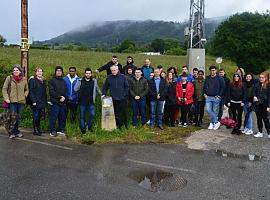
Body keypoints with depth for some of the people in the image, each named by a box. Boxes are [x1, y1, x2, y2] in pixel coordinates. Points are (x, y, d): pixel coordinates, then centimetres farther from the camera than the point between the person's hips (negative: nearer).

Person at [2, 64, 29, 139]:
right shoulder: (9, 78, 0)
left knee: (18, 117, 10)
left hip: (21, 101, 3)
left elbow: (27, 90, 18)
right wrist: (6, 98, -8)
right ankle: (14, 132, 9)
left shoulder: (24, 79, 7)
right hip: (12, 101, -3)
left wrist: (24, 96, 3)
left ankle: (15, 131, 23)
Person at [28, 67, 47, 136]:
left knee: (39, 116, 12)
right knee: (35, 116, -3)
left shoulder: (43, 81, 16)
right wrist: (33, 101, -17)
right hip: (35, 102, -6)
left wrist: (45, 101, 13)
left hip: (42, 102, 6)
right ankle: (35, 130, 5)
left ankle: (38, 128, 24)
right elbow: (31, 92, -11)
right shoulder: (32, 80, -5)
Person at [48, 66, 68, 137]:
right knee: (53, 117, -5)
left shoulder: (63, 81, 18)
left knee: (62, 117, 8)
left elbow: (66, 91, 14)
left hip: (63, 102, 5)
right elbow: (51, 92, -7)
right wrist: (59, 96, -14)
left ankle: (61, 130, 18)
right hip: (55, 102, -5)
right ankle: (52, 131, 3)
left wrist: (64, 97, -6)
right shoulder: (52, 80, 2)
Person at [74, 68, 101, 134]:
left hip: (91, 102, 1)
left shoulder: (94, 81, 4)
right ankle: (82, 129, 21)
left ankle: (89, 126, 10)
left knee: (92, 114, -12)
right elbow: (75, 89, -2)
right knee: (82, 116, 7)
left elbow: (97, 89, 17)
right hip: (82, 102, 0)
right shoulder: (80, 81, -1)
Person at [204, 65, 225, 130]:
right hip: (208, 97, 3)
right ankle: (216, 122, -1)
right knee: (208, 110, -11)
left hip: (216, 98, -3)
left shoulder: (219, 78, 0)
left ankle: (212, 123, 14)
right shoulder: (207, 78, 12)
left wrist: (219, 95, -7)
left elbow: (223, 87, -1)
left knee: (215, 111, 2)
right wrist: (205, 94, 8)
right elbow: (204, 87, 19)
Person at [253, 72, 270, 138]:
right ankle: (260, 132, 20)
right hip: (258, 104, 5)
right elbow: (255, 93, 18)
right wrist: (254, 97, -5)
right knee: (259, 119, 11)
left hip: (264, 105, -5)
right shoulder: (257, 85, 9)